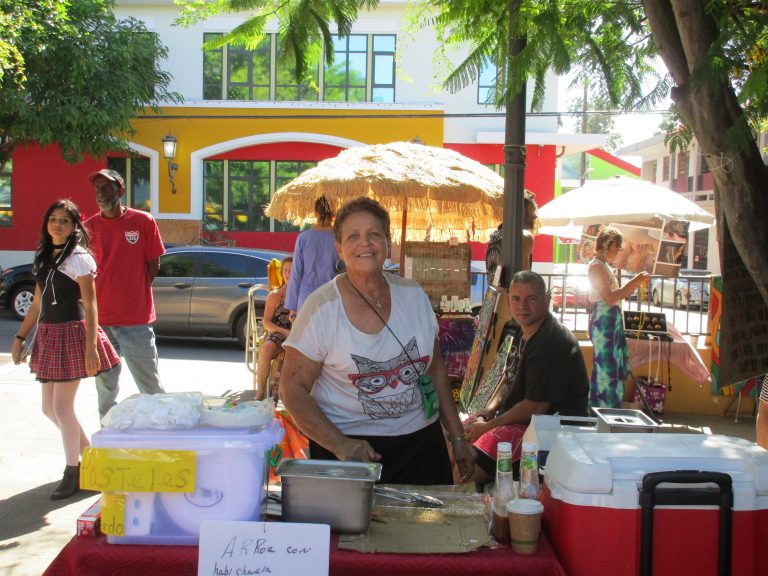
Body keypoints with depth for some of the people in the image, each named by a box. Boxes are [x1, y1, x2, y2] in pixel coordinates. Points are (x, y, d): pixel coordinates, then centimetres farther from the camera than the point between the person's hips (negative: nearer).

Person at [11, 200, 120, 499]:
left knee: (62, 407, -5)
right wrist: (20, 337, 16)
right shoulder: (44, 259, 14)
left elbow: (90, 305, -12)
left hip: (72, 333, -8)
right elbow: (37, 304, 19)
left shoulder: (79, 258, -8)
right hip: (47, 335, 8)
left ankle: (73, 472, 9)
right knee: (49, 407, 11)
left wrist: (91, 346, -19)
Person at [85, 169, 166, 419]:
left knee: (150, 384, 3)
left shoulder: (143, 222, -2)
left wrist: (134, 295, -1)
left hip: (136, 319, -3)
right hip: (100, 318, 3)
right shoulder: (89, 227, 5)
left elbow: (153, 266, 3)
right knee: (105, 386, 13)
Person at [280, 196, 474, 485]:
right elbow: (292, 388, -9)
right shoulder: (321, 307, -10)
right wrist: (340, 444, -20)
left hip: (422, 442, 4)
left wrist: (457, 437, 11)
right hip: (353, 448, -4)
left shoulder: (413, 294, 4)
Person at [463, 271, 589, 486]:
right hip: (519, 418, 10)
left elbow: (536, 407, -23)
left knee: (469, 469, -24)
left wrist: (488, 426, -14)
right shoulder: (522, 333, 9)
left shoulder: (551, 343, -22)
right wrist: (490, 410, 6)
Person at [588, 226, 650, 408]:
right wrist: (635, 282, -16)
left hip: (613, 323, 10)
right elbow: (610, 298, -18)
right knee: (606, 369, -9)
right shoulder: (597, 266, -10)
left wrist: (637, 282, 12)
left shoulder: (604, 266, 19)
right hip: (603, 323, -10)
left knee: (618, 370, 11)